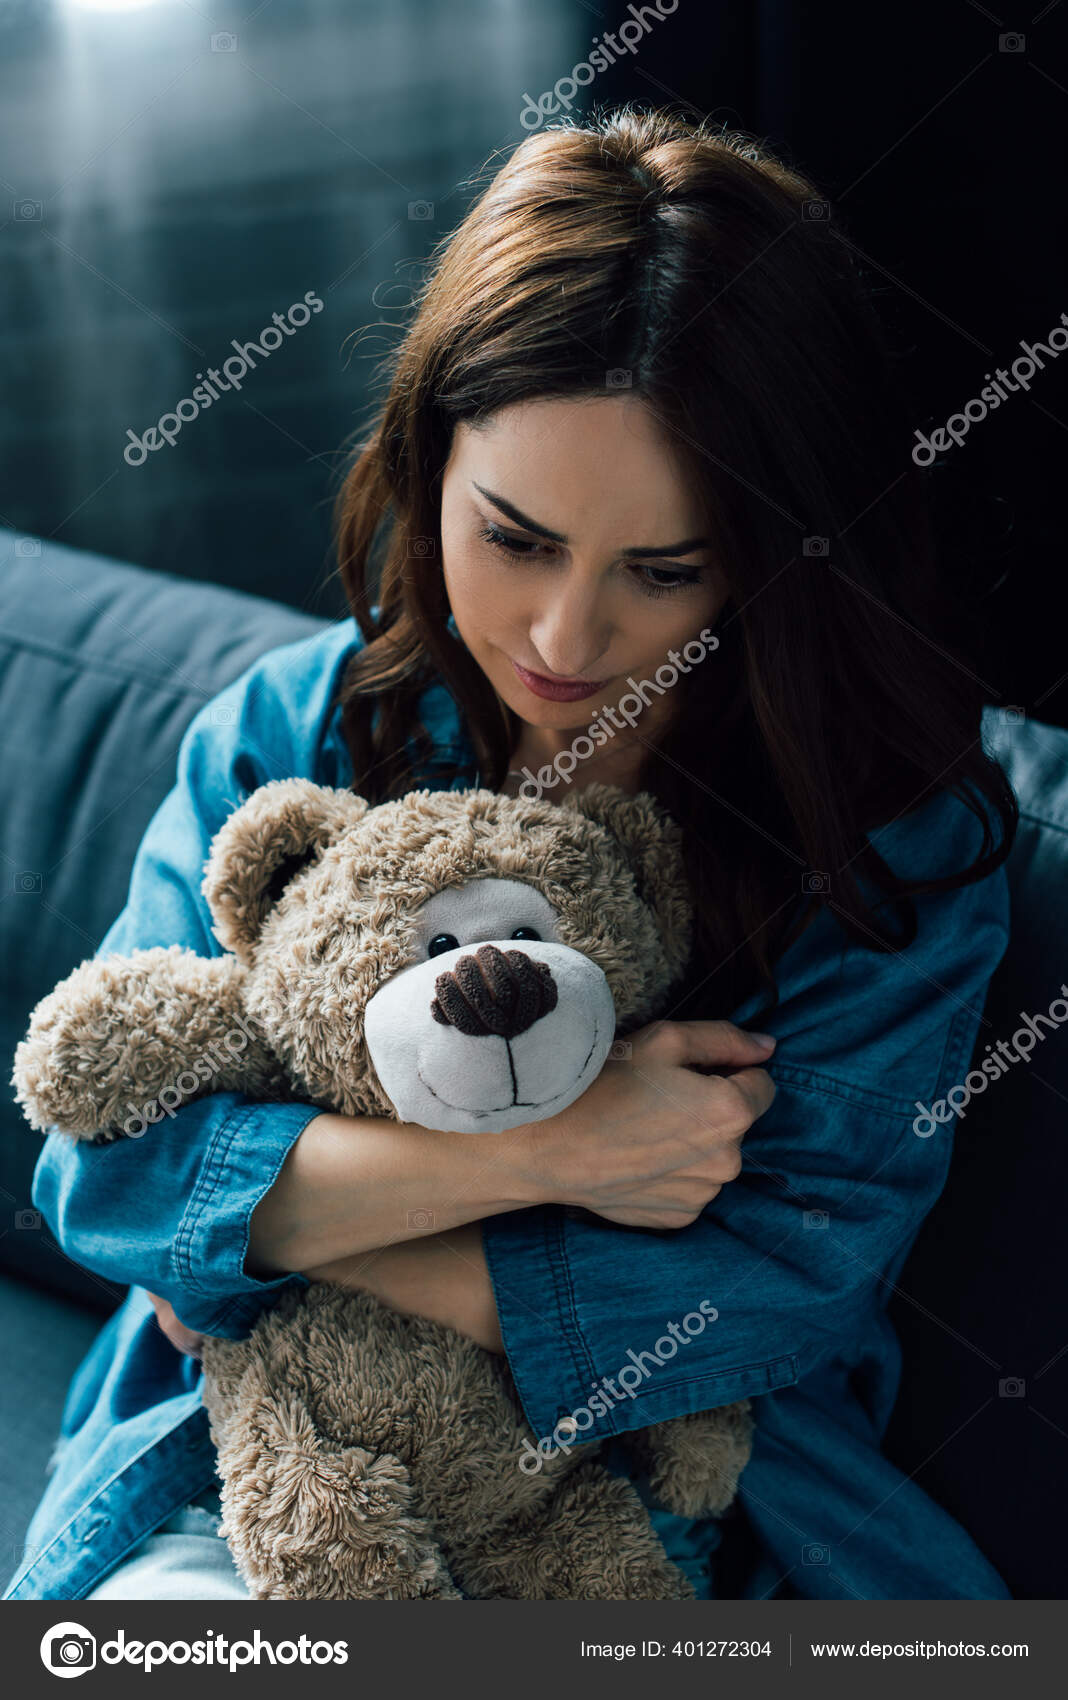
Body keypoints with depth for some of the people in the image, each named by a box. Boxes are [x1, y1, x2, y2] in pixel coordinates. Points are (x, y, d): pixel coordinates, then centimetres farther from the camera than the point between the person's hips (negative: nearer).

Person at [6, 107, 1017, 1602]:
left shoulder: (900, 825, -9)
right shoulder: (285, 736, -4)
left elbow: (787, 1279, -14)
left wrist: (261, 1230, -12)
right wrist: (536, 1153, -22)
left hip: (684, 1493, 1)